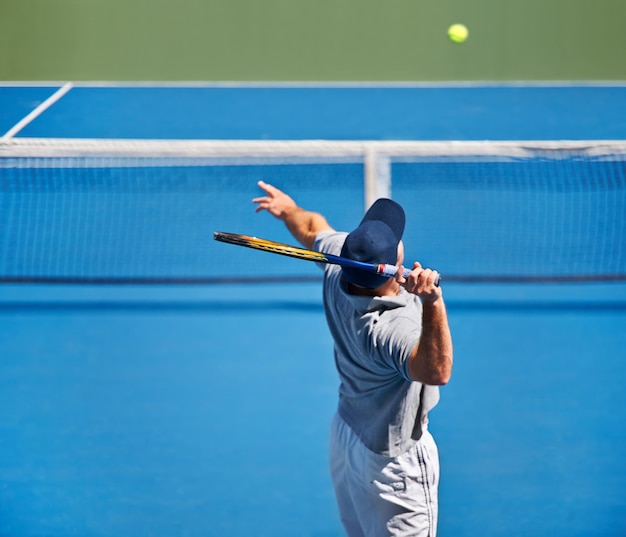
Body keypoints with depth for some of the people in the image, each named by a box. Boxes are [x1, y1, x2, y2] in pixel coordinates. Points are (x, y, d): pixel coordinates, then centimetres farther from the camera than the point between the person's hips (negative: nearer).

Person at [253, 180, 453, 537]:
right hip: (393, 458, -8)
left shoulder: (338, 269, -17)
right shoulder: (391, 327, -39)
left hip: (346, 430, 8)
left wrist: (287, 207, 27)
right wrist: (432, 302, -66)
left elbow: (313, 228, 6)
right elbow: (436, 371, -56)